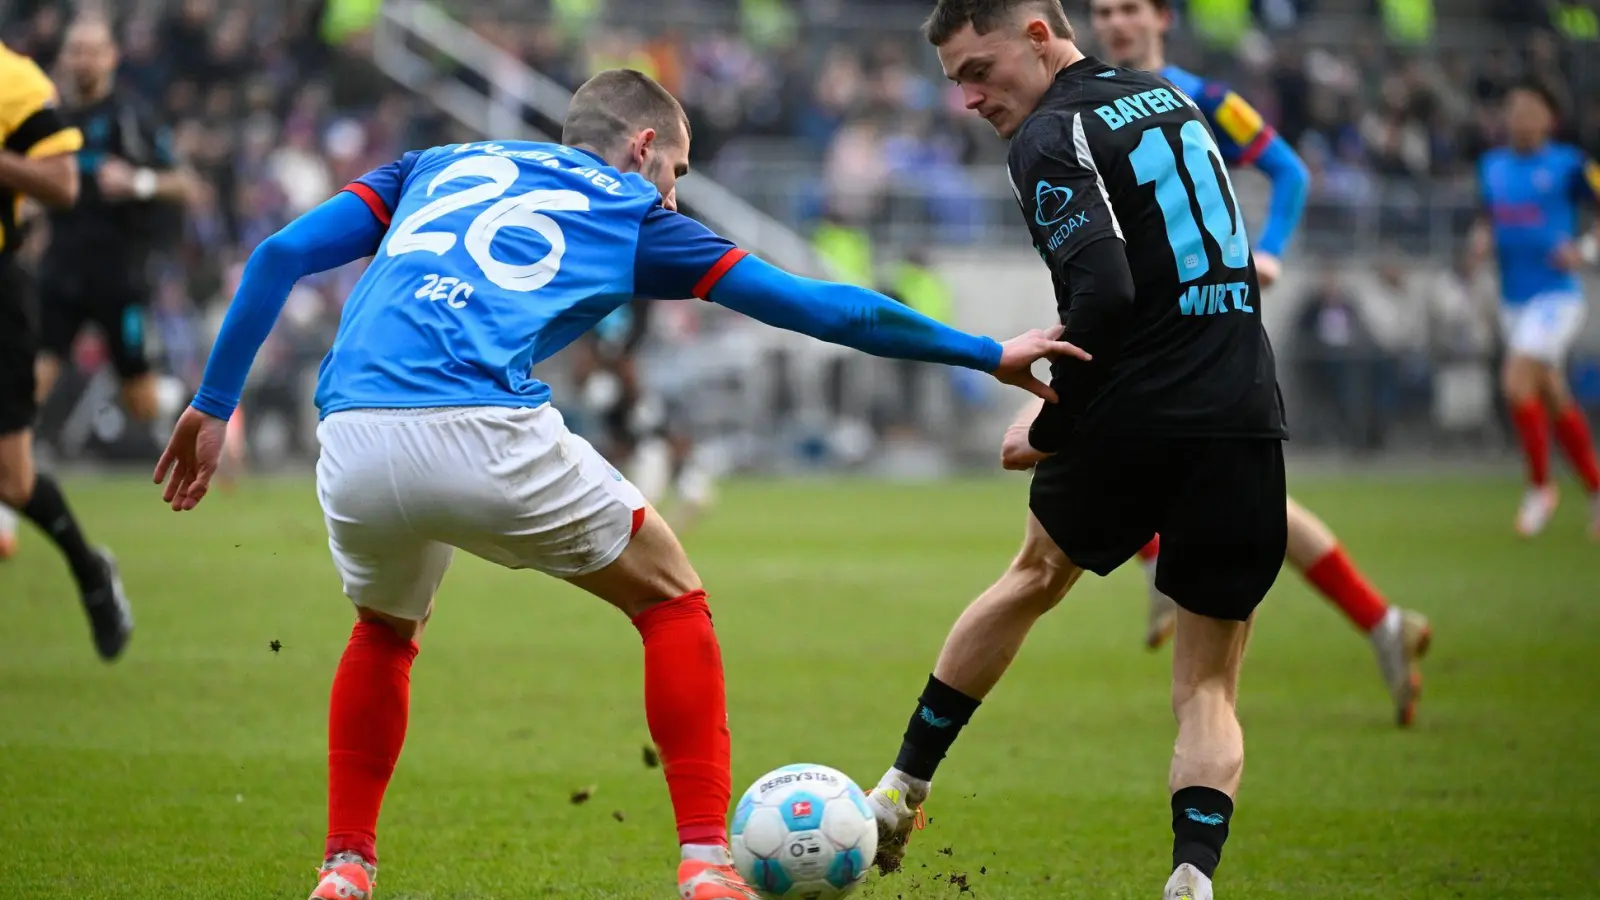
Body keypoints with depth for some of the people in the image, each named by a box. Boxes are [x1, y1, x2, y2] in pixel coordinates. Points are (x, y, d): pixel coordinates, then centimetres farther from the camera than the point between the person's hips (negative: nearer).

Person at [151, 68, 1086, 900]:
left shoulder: (440, 167, 31)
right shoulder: (632, 212, 21)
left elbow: (281, 254, 19)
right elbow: (821, 308, 20)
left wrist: (214, 407, 24)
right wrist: (989, 355, 28)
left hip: (353, 446, 4)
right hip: (486, 436, -4)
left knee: (386, 629, 34)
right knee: (673, 598, 19)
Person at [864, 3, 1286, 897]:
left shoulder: (1050, 136, -7)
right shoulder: (1173, 99, 17)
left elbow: (1104, 293, -20)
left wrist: (1049, 428, -9)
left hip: (1132, 421, -4)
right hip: (1247, 423, 4)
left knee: (1039, 571, 25)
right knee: (1208, 689, 8)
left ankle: (903, 789, 37)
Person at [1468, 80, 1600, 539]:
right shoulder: (1493, 166, 8)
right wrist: (1481, 238, 1)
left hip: (1556, 295, -6)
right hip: (1514, 300, 6)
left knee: (1517, 383, -20)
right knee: (1555, 401, 12)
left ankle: (1540, 485, -2)